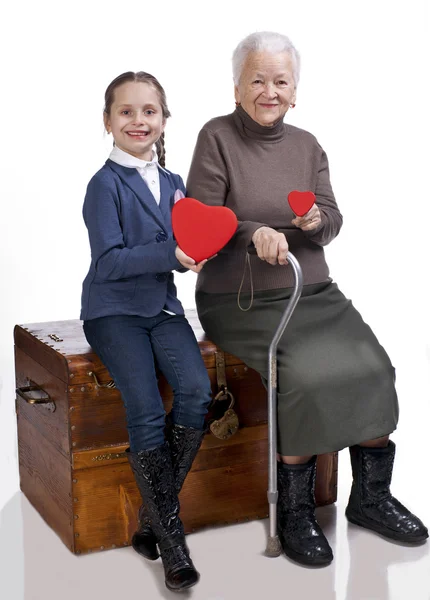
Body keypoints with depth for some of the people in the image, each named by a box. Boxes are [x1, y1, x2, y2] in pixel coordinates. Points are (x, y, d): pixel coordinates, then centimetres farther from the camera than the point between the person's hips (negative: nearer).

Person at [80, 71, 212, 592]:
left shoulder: (173, 184, 12)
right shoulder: (106, 184, -6)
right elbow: (110, 261, -14)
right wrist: (169, 254, -23)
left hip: (162, 306, 5)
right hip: (114, 310, -5)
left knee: (197, 392, -21)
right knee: (146, 411, -23)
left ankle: (150, 520, -8)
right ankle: (170, 537, -10)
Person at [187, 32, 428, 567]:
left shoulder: (306, 145, 13)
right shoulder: (217, 137, -2)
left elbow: (333, 222, 9)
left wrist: (316, 220, -14)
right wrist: (253, 233, -25)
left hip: (313, 291, 5)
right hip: (243, 300, -5)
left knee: (373, 366, -16)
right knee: (306, 374, -27)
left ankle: (371, 496, 4)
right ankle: (294, 513, -9)